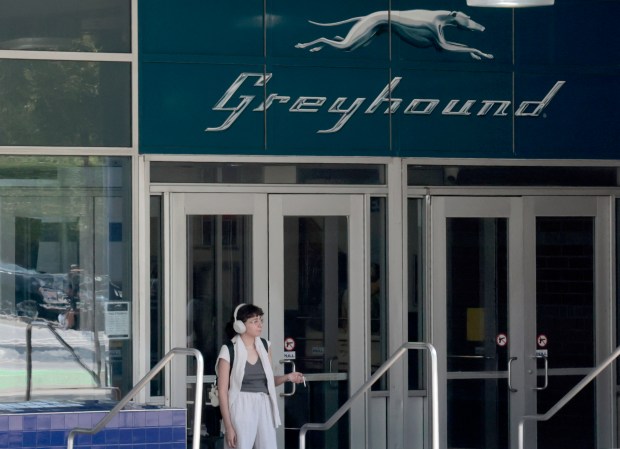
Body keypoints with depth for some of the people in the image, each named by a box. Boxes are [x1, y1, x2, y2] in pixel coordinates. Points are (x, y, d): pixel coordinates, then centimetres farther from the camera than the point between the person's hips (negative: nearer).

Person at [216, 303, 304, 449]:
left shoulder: (265, 347, 10)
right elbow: (223, 391, -7)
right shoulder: (229, 351, -6)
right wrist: (228, 426, -11)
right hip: (241, 409, -5)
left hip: (264, 408, 5)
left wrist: (287, 377, 0)